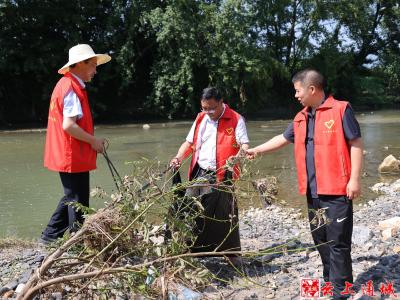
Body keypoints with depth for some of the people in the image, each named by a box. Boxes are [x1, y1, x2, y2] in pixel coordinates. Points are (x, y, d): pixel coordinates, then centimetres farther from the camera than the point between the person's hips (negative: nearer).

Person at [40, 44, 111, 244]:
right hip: (73, 157, -10)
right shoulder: (72, 88, -17)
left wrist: (91, 141, 14)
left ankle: (50, 236, 28)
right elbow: (68, 125, -25)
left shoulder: (66, 84, 14)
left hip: (66, 155, 10)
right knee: (78, 202, 1)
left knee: (71, 198, 21)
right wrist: (93, 140, -13)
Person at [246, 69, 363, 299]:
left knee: (338, 241, -5)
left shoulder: (341, 110, -6)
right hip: (313, 191, 7)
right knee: (321, 239, 13)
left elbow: (356, 144, -9)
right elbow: (282, 139, 28)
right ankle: (330, 281, 25)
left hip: (337, 190, -7)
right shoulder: (301, 118, 15)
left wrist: (355, 178, -14)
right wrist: (256, 150, 31)